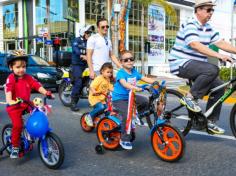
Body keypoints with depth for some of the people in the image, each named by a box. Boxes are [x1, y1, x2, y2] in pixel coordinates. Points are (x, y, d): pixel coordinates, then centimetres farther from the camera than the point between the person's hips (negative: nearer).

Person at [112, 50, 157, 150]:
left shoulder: (134, 72, 6)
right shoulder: (121, 73, -16)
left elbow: (145, 79, 4)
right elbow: (124, 83, -34)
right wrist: (135, 88, -51)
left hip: (130, 96, 7)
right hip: (119, 98, -7)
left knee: (146, 101, -8)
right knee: (127, 115, -26)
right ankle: (124, 140, -13)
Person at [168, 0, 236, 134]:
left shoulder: (208, 28, 11)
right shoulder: (190, 25, -15)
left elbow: (221, 43, 4)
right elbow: (195, 45, -30)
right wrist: (218, 55, -37)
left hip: (196, 64, 9)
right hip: (182, 64, -9)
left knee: (219, 86, -1)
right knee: (213, 70, -31)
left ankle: (210, 122, 10)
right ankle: (190, 97, -15)